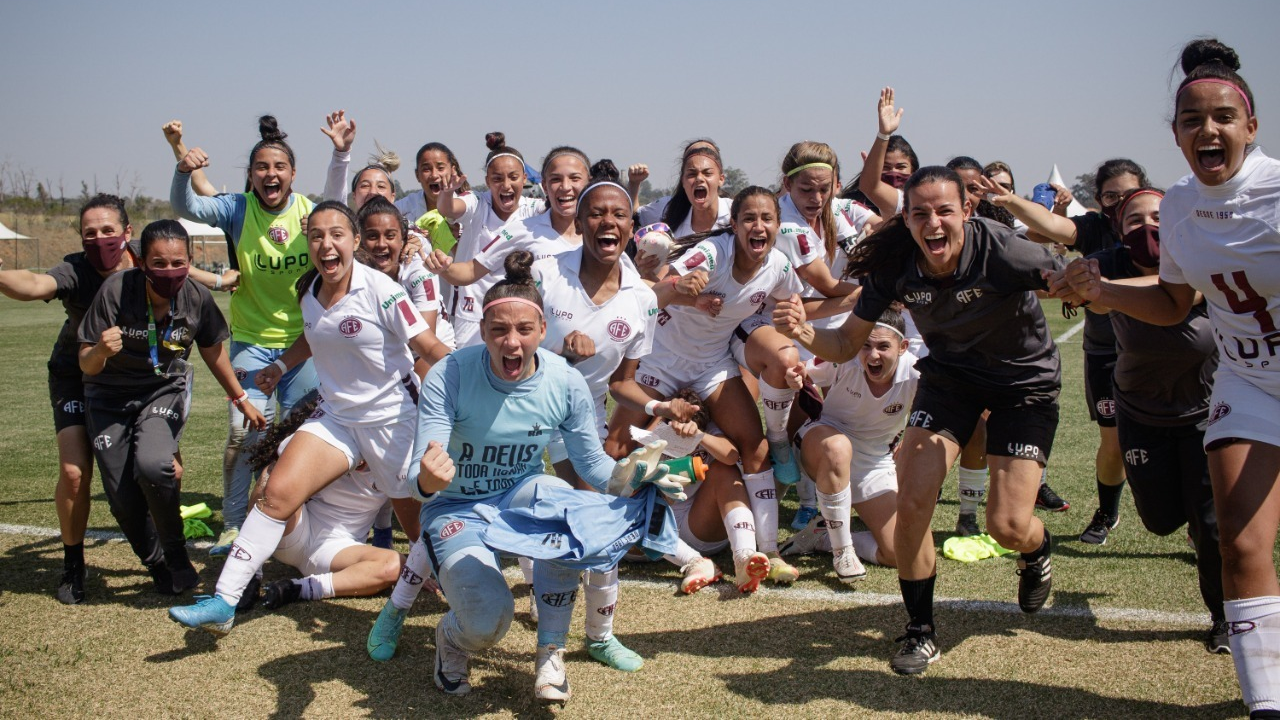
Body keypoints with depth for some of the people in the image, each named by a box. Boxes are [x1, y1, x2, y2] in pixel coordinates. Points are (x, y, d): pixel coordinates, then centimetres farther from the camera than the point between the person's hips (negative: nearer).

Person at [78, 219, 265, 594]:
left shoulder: (197, 298, -17)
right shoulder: (116, 290, -23)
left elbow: (212, 352, 4)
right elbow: (86, 365, -17)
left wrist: (241, 400, 13)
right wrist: (100, 351, -40)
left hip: (165, 391, 0)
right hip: (110, 396, 0)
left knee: (153, 465, -29)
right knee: (123, 499, -4)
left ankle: (177, 554, -5)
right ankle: (156, 564, 26)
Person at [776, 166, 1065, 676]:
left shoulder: (1001, 251, -30)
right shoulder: (895, 267, -19)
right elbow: (847, 344, -11)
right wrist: (807, 333, -34)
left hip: (1025, 381, -3)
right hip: (949, 376, 3)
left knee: (1008, 526, -9)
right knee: (912, 501, -12)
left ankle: (1037, 552, 32)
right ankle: (920, 630, 8)